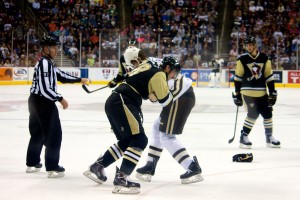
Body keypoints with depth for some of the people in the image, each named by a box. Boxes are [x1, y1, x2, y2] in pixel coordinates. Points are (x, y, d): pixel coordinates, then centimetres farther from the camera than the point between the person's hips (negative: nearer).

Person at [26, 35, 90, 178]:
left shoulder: (46, 63, 14)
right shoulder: (44, 63, -18)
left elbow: (60, 76, 19)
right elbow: (45, 89, -23)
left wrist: (79, 80, 18)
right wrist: (60, 99, -14)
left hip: (36, 101, 10)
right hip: (43, 102, -10)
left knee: (38, 133, 19)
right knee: (53, 134, -5)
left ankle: (32, 163, 28)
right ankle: (52, 167, -4)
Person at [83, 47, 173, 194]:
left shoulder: (139, 71, 26)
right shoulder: (155, 72, -3)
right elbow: (165, 99, -2)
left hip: (113, 102, 10)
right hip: (121, 103, -10)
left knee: (126, 140, 21)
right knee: (139, 140, -11)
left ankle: (96, 167, 25)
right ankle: (121, 179, -19)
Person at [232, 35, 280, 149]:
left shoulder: (264, 58, 3)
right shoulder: (242, 60, -3)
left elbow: (269, 76, 6)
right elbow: (238, 78, 1)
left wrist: (272, 92, 4)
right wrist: (237, 94, 0)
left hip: (262, 92, 4)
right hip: (247, 92, -3)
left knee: (267, 113, 4)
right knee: (253, 114, -13)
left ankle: (269, 138, 18)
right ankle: (243, 137, -3)